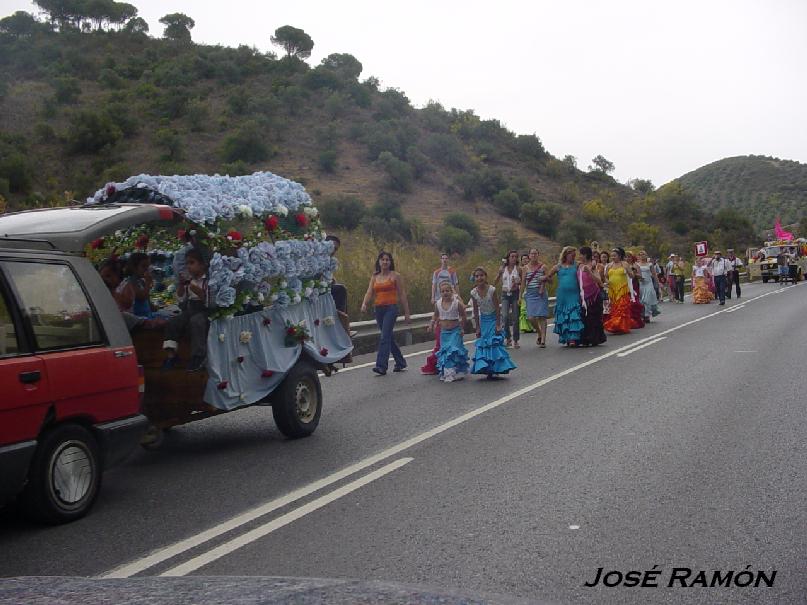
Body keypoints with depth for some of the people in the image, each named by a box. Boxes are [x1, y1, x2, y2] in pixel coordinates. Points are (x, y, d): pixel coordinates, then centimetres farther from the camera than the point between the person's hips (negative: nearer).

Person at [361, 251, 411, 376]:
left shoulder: (395, 276, 0)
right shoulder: (375, 277, 13)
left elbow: (402, 295, 0)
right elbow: (369, 292, 3)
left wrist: (406, 313, -1)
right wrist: (364, 304, -18)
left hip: (391, 308, -6)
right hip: (379, 309, 6)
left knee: (384, 337, -16)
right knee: (389, 337, 13)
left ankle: (381, 366, -19)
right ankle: (400, 363, 27)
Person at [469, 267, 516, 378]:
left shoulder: (492, 290, -18)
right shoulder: (473, 293, -9)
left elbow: (497, 308, -13)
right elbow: (476, 311, 0)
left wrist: (498, 325, -16)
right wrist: (478, 327, 0)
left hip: (493, 318, -3)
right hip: (483, 320, 3)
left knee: (494, 343, -6)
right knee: (482, 343, 0)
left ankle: (494, 369, -1)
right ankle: (486, 368, 5)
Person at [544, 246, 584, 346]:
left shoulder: (576, 266, 7)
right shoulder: (558, 267, 7)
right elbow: (547, 277, 14)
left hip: (574, 295, -1)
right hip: (562, 296, 1)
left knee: (574, 317, -10)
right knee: (563, 317, 5)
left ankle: (573, 338, -15)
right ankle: (566, 338, 14)